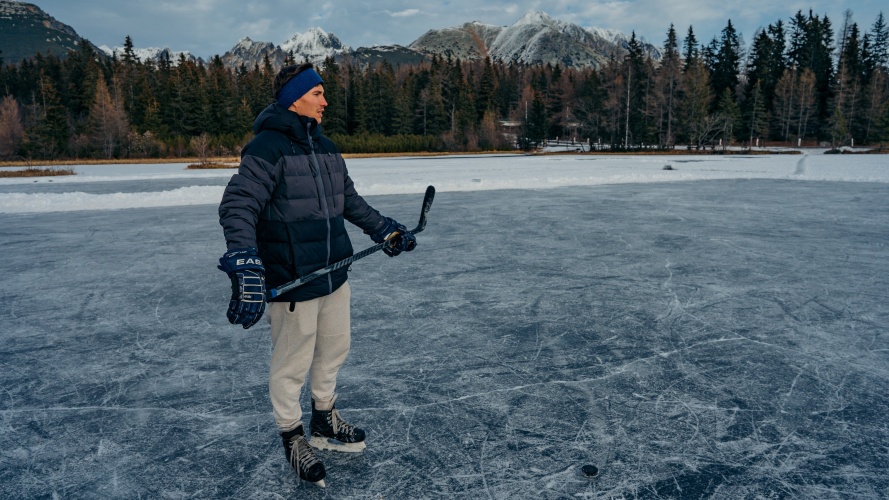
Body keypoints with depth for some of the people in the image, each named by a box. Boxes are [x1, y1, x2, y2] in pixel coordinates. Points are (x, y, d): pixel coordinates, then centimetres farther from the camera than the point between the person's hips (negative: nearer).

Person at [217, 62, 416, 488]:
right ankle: (292, 439, 31)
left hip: (334, 275, 8)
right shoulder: (267, 147, -16)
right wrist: (244, 265, -35)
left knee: (334, 350, 21)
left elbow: (349, 200, 22)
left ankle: (324, 423, 44)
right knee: (291, 366, 9)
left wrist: (383, 228, 23)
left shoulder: (325, 148, 11)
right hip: (291, 283, -8)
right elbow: (237, 207, -24)